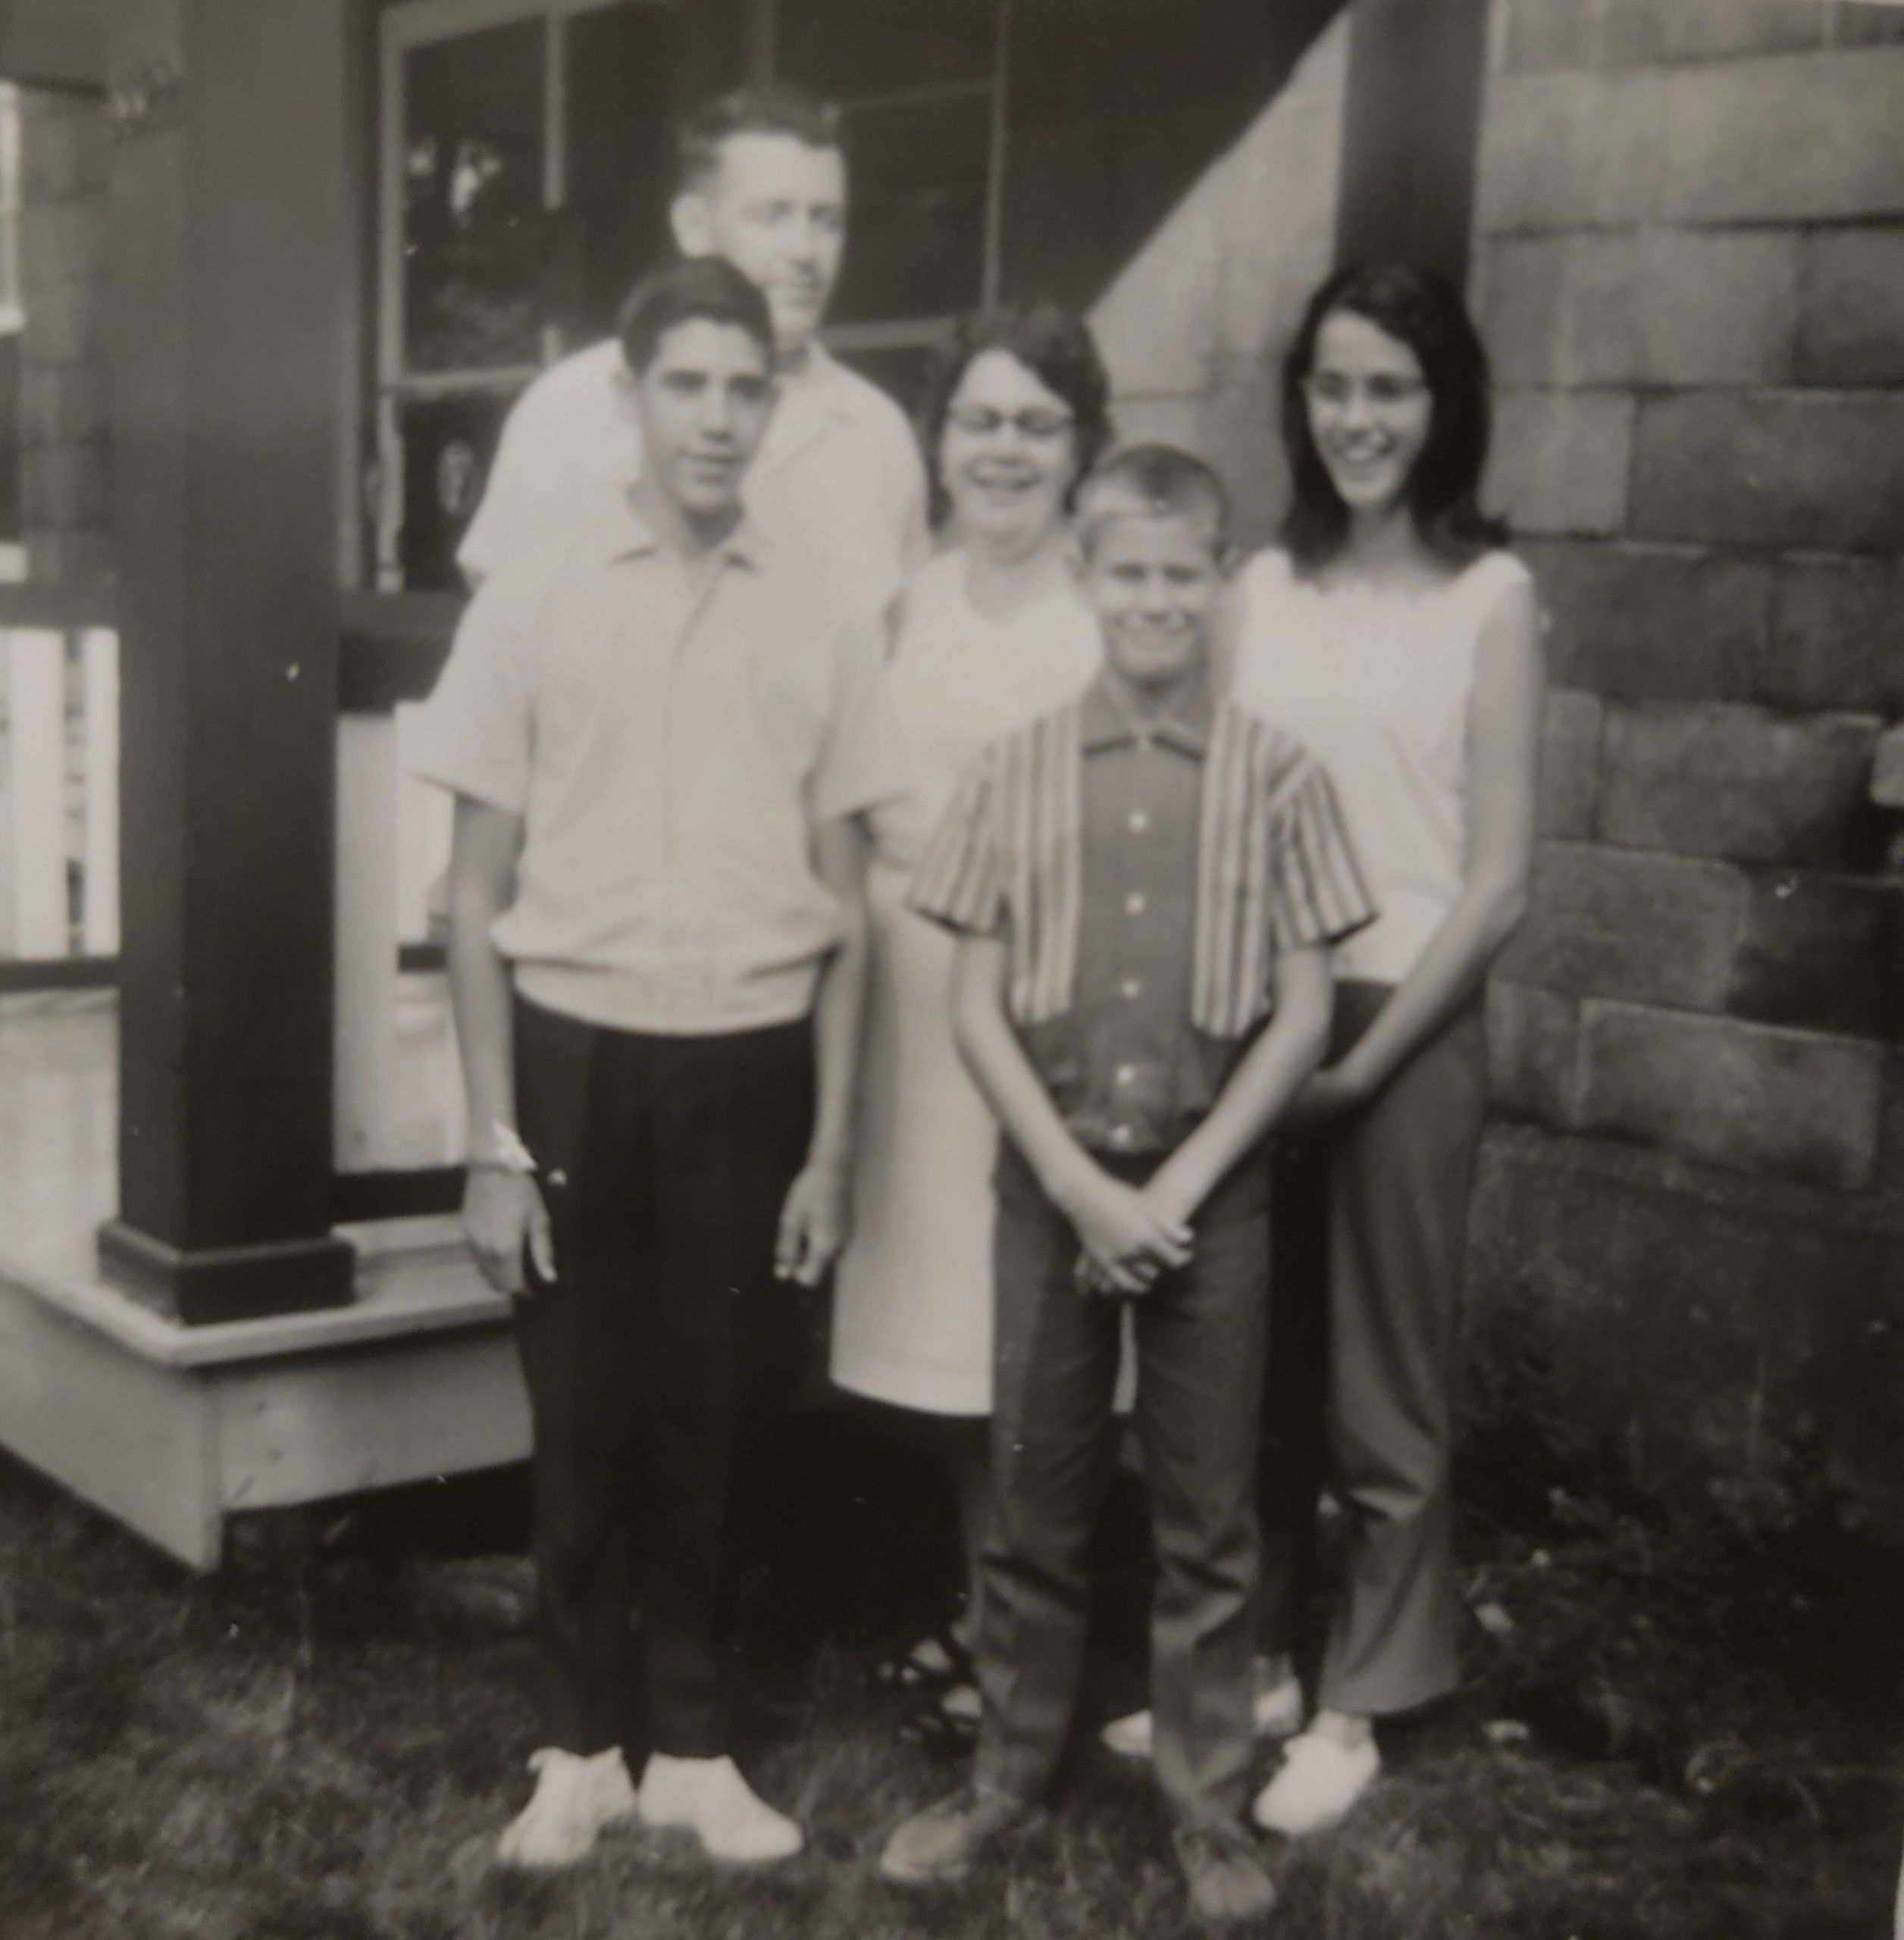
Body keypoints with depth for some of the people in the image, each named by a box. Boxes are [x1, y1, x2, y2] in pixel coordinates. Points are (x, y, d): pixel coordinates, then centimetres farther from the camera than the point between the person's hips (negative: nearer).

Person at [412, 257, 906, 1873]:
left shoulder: (824, 621, 2)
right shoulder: (536, 601, -2)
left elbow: (846, 911, 5)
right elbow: (478, 895, 0)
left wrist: (831, 1146, 3)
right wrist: (495, 1143, -4)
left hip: (750, 1071, 1)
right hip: (579, 1061, -1)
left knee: (716, 1425, 10)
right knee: (587, 1425, 10)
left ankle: (691, 1745, 28)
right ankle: (586, 1743, 28)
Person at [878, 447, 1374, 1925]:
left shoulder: (1275, 778, -3)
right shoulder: (1016, 773, -1)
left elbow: (1303, 1015, -4)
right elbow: (977, 1005, -1)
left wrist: (1179, 1184, -10)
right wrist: (1078, 1180, -10)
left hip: (1212, 1183, -1)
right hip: (1052, 1176, 1)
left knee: (1210, 1510, 8)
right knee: (1037, 1491, 12)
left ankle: (1212, 1806, 23)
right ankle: (1010, 1773, 29)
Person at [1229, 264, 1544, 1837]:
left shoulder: (1490, 595, -3)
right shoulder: (1265, 587, 7)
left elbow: (1498, 881, -6)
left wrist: (1364, 1058, -10)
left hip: (1404, 1023, -3)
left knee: (1385, 1392, 6)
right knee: (1242, 1368, 10)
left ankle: (1358, 1703, 23)